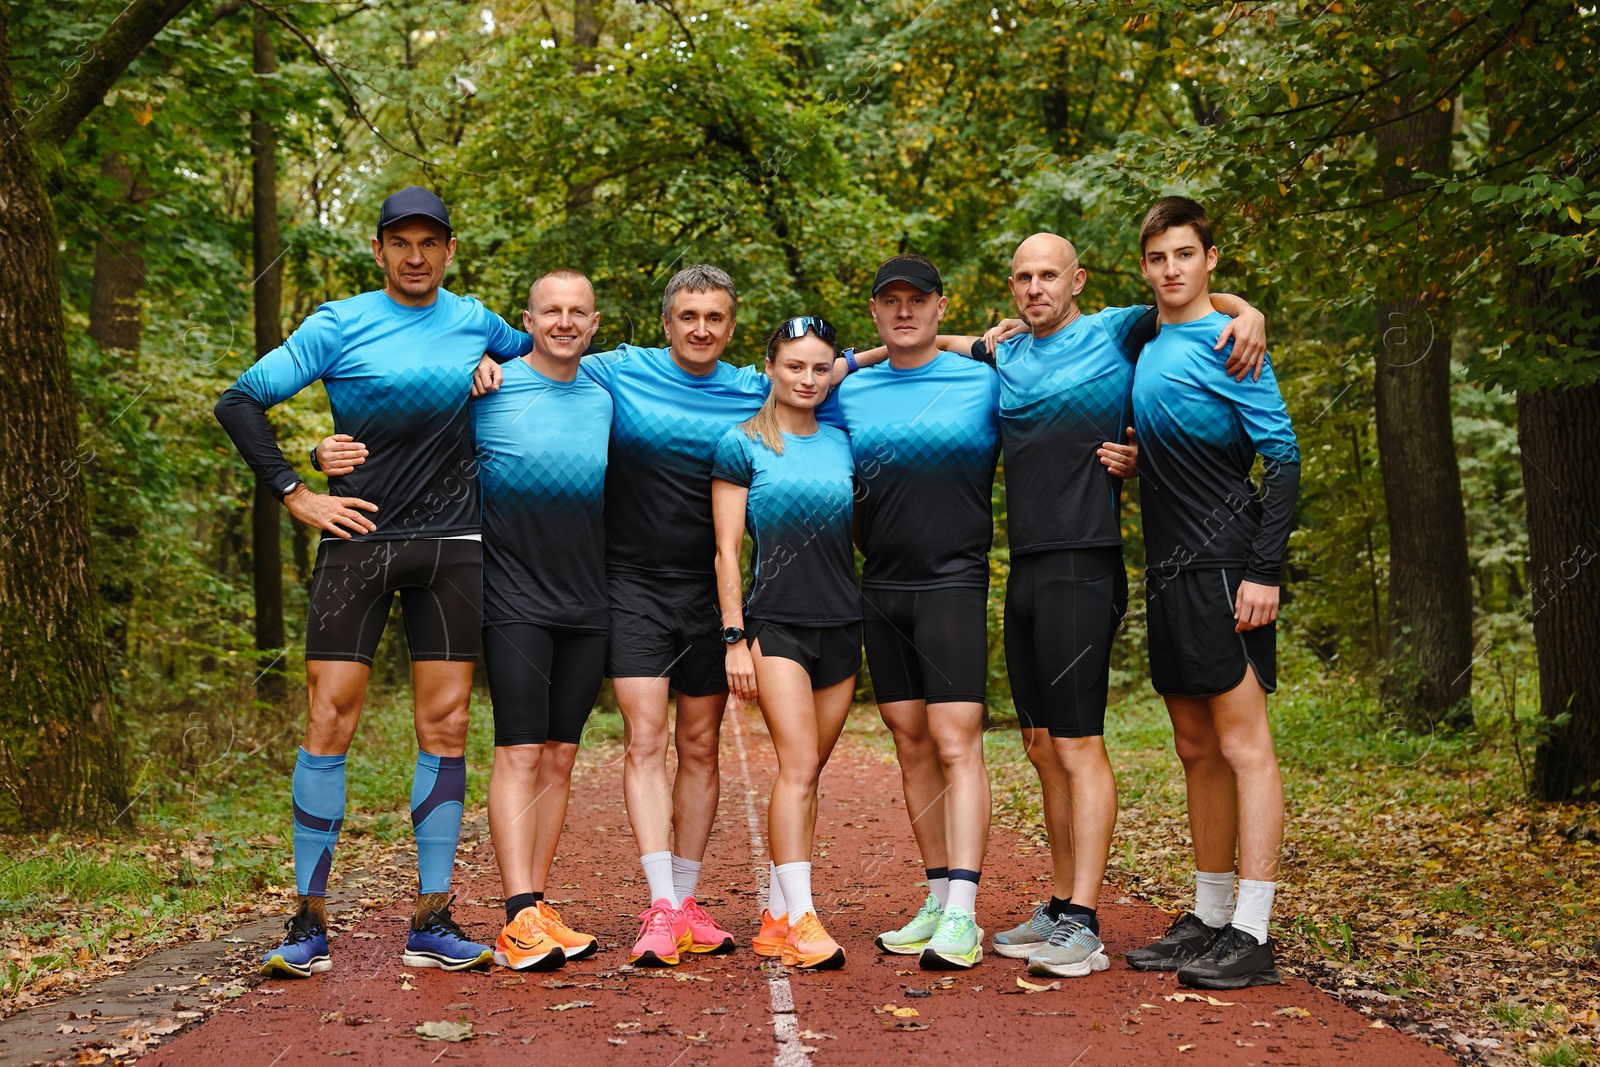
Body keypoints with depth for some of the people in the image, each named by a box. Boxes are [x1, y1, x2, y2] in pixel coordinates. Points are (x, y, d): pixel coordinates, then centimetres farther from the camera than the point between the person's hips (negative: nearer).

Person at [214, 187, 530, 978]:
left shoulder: (474, 322, 10)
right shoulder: (340, 325, -1)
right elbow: (240, 402, -2)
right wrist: (294, 493, -7)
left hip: (450, 546, 3)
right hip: (359, 539, -3)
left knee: (445, 726, 1)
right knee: (330, 719, -6)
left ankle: (431, 924, 9)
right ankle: (310, 923, 3)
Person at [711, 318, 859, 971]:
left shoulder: (844, 444, 11)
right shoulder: (741, 445, 0)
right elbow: (727, 549, -3)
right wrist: (735, 637, -8)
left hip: (841, 624, 4)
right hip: (775, 622, -4)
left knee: (807, 770, 6)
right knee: (799, 763, -16)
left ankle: (777, 916, 13)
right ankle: (802, 922, -17)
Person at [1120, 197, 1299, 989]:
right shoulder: (1144, 345, 16)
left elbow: (1283, 456, -11)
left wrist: (1265, 571, -18)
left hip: (1222, 567, -8)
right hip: (1168, 570, 8)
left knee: (1242, 742, -7)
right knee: (1196, 749, 12)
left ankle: (1251, 934, -5)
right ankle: (1207, 919, 20)